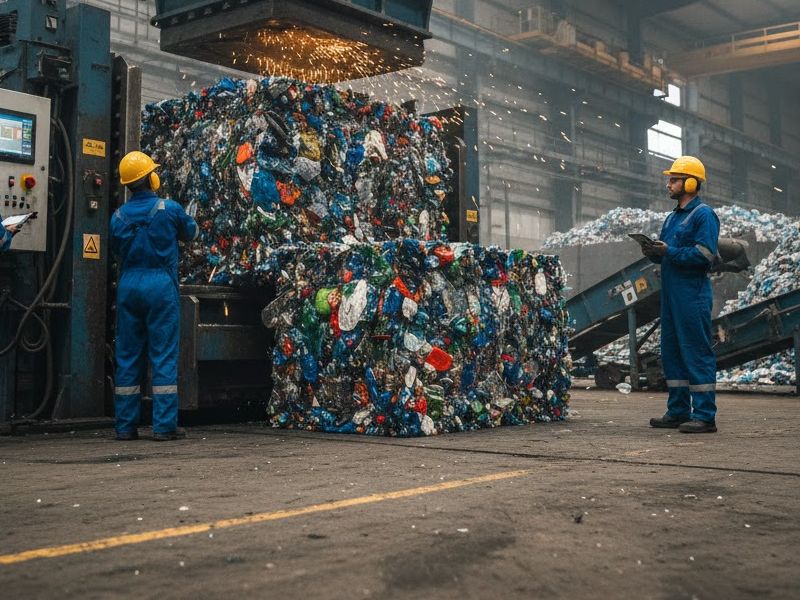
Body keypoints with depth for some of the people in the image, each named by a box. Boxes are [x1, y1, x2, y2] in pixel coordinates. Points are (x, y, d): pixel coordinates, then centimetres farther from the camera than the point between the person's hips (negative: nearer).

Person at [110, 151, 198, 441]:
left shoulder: (119, 216, 4)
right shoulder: (169, 209, -5)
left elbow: (117, 251, 15)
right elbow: (191, 232, 12)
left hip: (128, 286, 4)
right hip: (161, 285, -4)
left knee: (127, 357, 8)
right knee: (164, 356, -1)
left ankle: (125, 425, 10)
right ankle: (164, 425, -3)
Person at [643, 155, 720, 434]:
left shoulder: (703, 214, -8)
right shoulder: (672, 217, 19)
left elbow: (705, 255, -18)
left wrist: (669, 251, -19)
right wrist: (653, 252, 2)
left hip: (693, 295, -9)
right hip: (670, 294, 9)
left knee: (697, 353, -7)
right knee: (671, 353, 12)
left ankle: (705, 416, -3)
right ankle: (678, 411, 20)